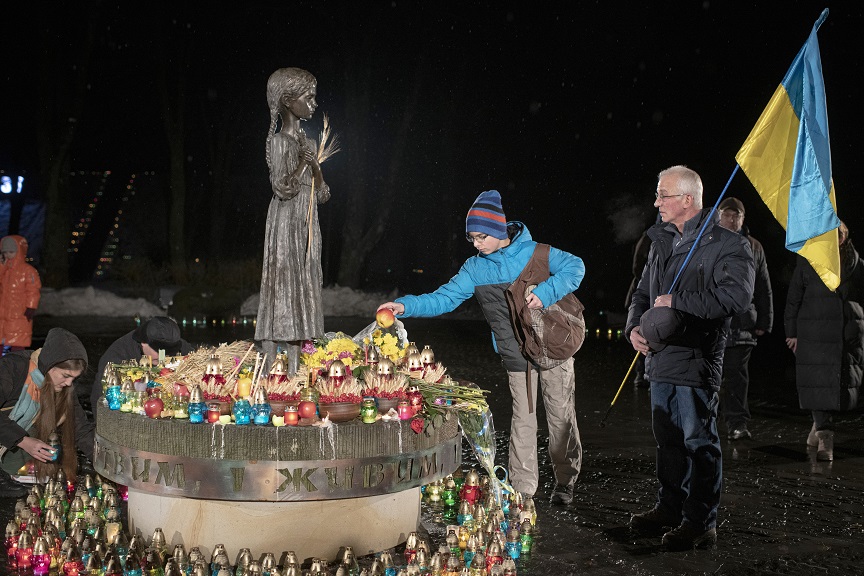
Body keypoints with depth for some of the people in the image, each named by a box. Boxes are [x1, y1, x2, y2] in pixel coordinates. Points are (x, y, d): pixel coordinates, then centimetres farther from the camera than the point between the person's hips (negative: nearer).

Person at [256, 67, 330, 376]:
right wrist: (304, 163, -14)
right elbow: (283, 188, -17)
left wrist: (315, 168, -4)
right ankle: (270, 367, -7)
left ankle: (294, 369, 9)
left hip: (307, 228, 7)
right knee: (280, 291, -9)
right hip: (285, 226, -7)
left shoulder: (308, 143, 14)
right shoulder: (279, 141, -6)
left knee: (301, 295, 6)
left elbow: (322, 195, 12)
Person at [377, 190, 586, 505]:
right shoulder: (474, 269, 0)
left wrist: (545, 293, -23)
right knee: (522, 420, 4)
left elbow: (575, 266, -9)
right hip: (517, 357, 2)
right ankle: (522, 488, 12)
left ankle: (565, 482, 21)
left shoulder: (534, 252, -8)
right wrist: (406, 305, -18)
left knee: (561, 416, 5)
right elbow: (443, 299, -3)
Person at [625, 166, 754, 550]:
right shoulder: (661, 242, 15)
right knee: (667, 439, 16)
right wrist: (634, 326, 3)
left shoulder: (725, 245, -10)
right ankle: (670, 508, 30)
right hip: (660, 357, 8)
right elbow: (643, 292, 23)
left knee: (699, 442, -1)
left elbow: (736, 295, -24)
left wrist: (677, 301, -20)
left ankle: (701, 522, 8)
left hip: (695, 360, -8)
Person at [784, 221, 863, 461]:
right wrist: (792, 332, 2)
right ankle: (825, 435, -4)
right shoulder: (807, 262, 4)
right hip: (814, 333, -2)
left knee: (844, 381, 4)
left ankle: (821, 425, 25)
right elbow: (793, 298, 5)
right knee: (818, 382, -7)